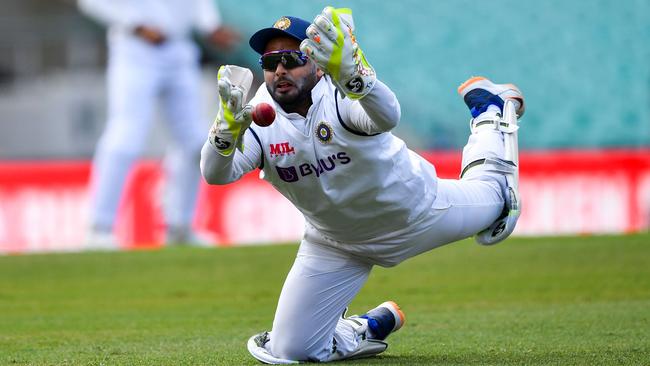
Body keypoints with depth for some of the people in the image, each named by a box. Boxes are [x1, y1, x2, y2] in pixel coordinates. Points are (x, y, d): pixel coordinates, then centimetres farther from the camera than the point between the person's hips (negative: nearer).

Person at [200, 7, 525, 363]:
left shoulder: (341, 97, -33)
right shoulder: (261, 117, -23)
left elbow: (386, 115, -58)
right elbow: (214, 173, -40)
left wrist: (351, 74, -79)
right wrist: (228, 126, -61)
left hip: (414, 211, -2)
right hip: (337, 246, 2)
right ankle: (372, 329, 26)